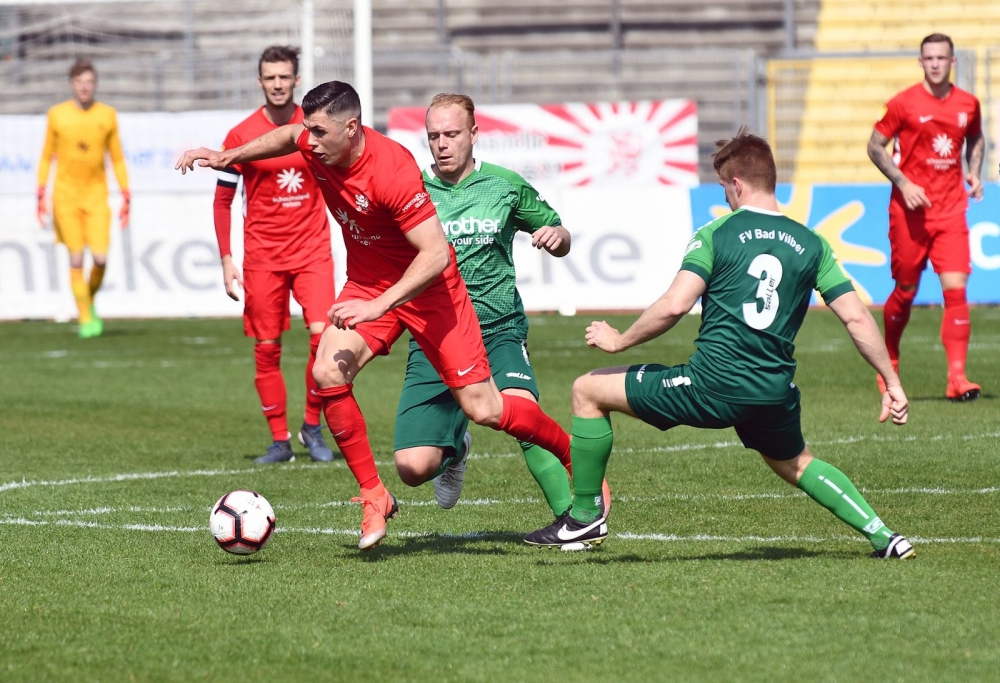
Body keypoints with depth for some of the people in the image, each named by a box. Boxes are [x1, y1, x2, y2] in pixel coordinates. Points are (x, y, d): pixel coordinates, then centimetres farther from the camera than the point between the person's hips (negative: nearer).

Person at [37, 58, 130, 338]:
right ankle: (85, 318, 6)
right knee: (76, 259, -3)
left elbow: (117, 158, 9)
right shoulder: (57, 115, 1)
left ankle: (91, 301, 20)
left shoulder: (107, 115, 3)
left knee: (100, 259, -9)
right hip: (66, 195, -1)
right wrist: (41, 196, 3)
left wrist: (126, 198, 4)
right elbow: (47, 156, 8)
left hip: (97, 196, 1)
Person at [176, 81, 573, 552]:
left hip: (428, 288, -6)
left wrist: (377, 306, -38)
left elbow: (436, 254, -34)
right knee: (327, 373, -20)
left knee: (483, 409, -7)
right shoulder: (317, 148, -11)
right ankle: (374, 496, -7)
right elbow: (288, 136, 17)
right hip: (366, 284, 6)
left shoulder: (391, 171, -32)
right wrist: (227, 157, 8)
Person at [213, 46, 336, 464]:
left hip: (312, 249, 0)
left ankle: (313, 425, 2)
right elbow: (223, 199, 5)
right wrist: (226, 260, 0)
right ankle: (280, 440, 12)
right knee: (267, 349, 2)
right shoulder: (241, 135, -2)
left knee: (323, 333, -16)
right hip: (262, 255, 0)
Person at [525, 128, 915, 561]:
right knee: (794, 464, 36)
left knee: (588, 391, 11)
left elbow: (674, 305, -13)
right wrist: (893, 384, 12)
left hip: (712, 386, -5)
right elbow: (856, 318, 4)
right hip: (775, 392, 5)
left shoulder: (717, 234, -3)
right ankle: (881, 535, 24)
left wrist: (620, 341, 2)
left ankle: (586, 517, 14)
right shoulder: (810, 244, 8)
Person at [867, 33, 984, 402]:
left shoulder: (968, 104, 6)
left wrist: (974, 174, 7)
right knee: (906, 291, 6)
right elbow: (875, 146, 0)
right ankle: (889, 365, 30)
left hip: (951, 210, 2)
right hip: (910, 209, -2)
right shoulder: (904, 103, -4)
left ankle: (957, 377, -14)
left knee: (955, 288, -12)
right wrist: (903, 183, -11)